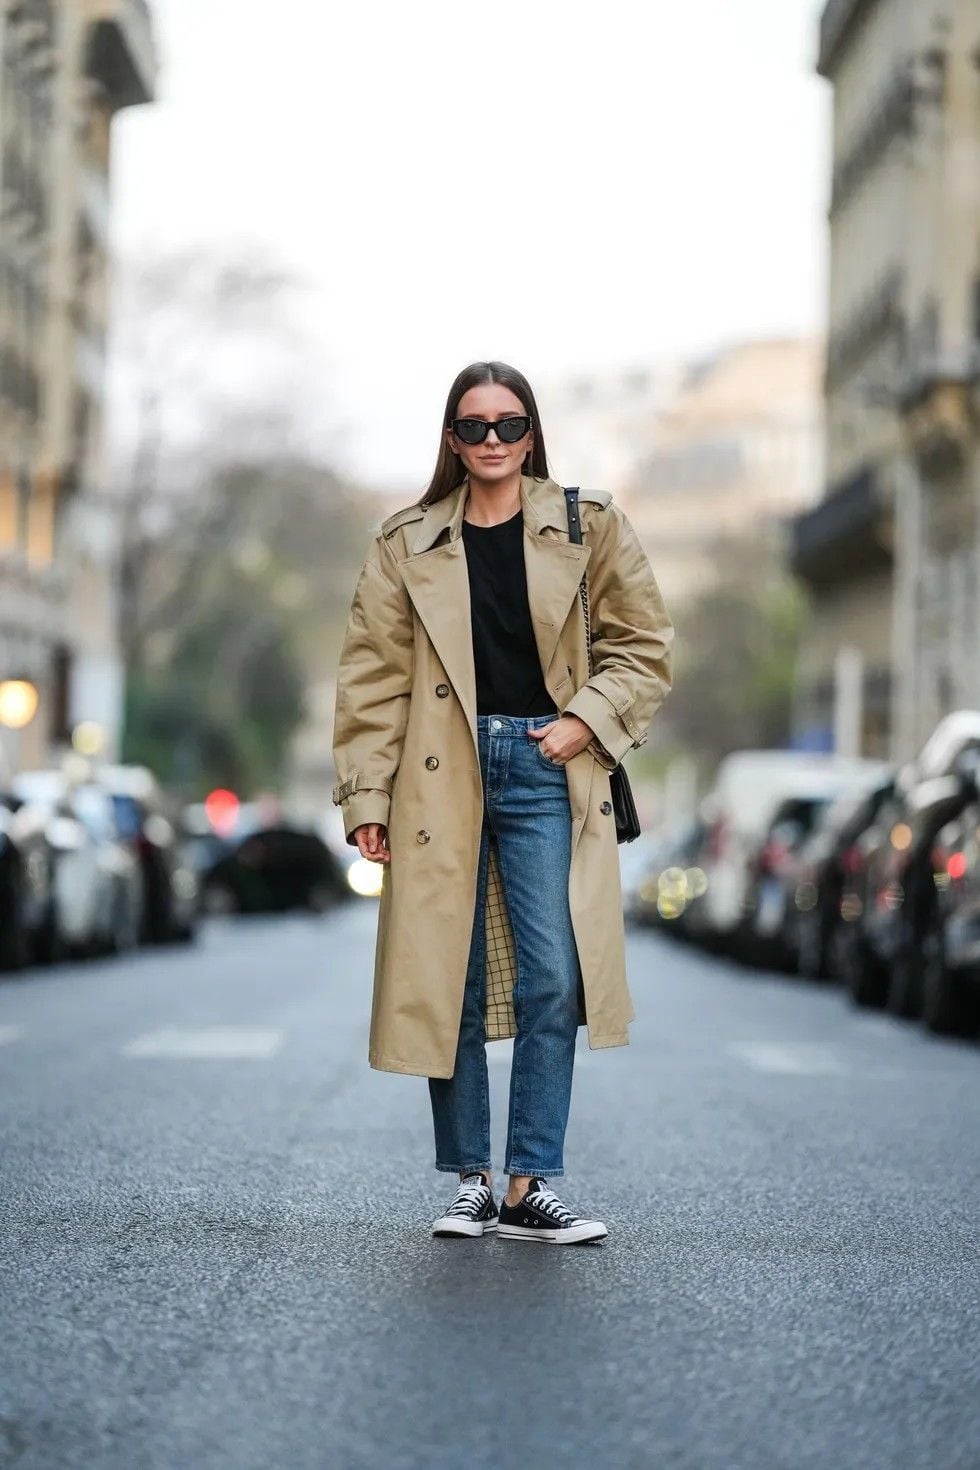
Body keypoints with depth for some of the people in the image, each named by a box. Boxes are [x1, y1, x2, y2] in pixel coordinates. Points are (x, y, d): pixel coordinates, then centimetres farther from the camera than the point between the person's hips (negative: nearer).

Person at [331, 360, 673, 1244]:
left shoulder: (589, 528, 7)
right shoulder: (407, 544, 9)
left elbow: (644, 646, 9)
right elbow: (372, 676, 7)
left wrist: (589, 719, -6)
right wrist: (365, 793, 0)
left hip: (546, 770, -1)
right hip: (443, 777, 1)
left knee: (551, 979, -9)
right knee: (449, 985, 2)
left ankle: (531, 1188, -3)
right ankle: (469, 1182, 13)